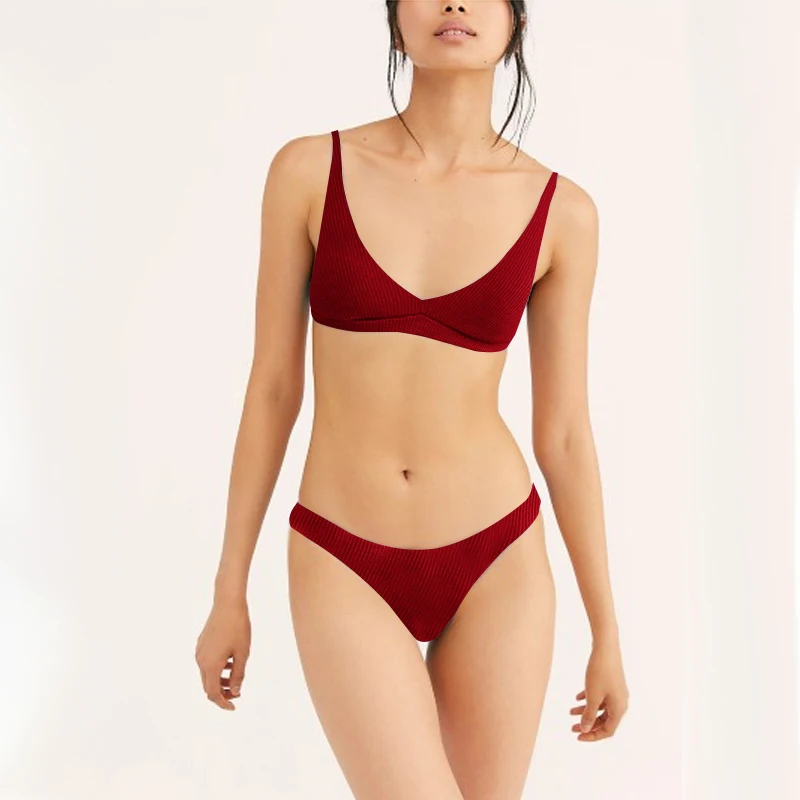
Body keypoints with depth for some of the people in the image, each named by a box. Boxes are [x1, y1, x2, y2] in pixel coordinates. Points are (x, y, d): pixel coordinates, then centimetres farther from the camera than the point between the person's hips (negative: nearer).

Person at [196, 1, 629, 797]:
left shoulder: (560, 211, -3)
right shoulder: (309, 170, -5)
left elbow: (564, 431, 2)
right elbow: (272, 387, -1)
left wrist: (607, 632, 6)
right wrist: (229, 591, 3)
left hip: (496, 562, 2)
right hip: (347, 569, -1)